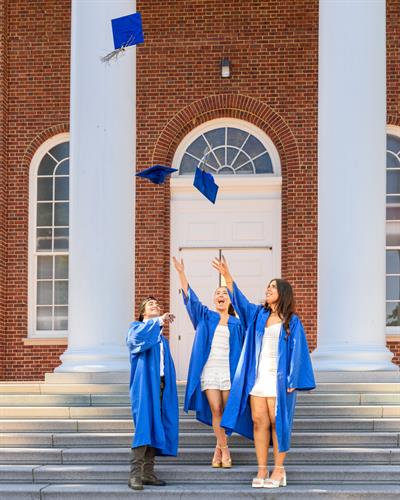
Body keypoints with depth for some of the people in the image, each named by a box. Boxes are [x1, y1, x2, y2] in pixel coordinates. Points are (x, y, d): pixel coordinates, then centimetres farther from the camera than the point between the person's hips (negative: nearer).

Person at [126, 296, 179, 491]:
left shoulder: (162, 338, 25)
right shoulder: (137, 327, 6)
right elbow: (136, 337, -20)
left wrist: (169, 387, 9)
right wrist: (159, 321, -23)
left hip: (161, 385, 6)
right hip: (145, 385, -6)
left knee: (155, 427, 1)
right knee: (144, 426, -16)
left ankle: (148, 473, 5)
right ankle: (135, 475, -20)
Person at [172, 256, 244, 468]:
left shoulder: (237, 323, 11)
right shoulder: (205, 316, 10)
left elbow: (242, 349, 11)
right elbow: (190, 297, 0)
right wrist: (181, 273, -10)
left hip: (228, 370, 0)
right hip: (209, 370, 0)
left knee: (225, 411, 0)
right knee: (215, 410, -6)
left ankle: (219, 447, 15)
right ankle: (224, 449, 1)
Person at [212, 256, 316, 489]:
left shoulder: (292, 322, -1)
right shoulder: (257, 314, 13)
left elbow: (297, 352, -4)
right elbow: (238, 299, 11)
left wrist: (292, 382, -11)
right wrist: (227, 276, -2)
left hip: (278, 380, -4)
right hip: (257, 378, 4)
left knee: (277, 423, -2)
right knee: (258, 422, 1)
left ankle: (279, 470, 6)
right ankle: (262, 470, 5)